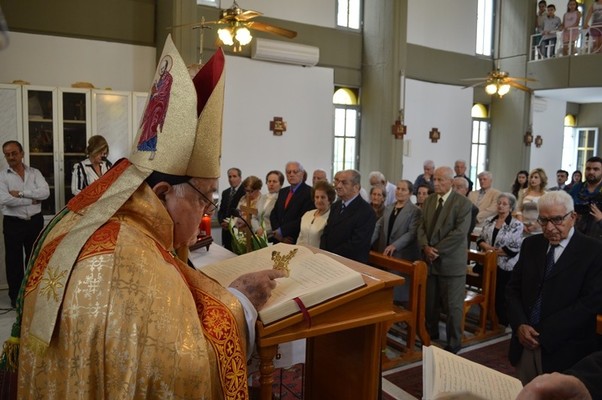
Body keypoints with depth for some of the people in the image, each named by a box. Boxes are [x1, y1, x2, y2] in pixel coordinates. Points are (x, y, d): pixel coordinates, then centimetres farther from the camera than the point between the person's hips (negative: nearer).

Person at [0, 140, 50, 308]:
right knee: (14, 261, 8)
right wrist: (32, 200, -14)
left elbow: (45, 192, -12)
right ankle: (15, 297, 21)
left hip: (35, 221, 2)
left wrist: (20, 193, -17)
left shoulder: (35, 173, 3)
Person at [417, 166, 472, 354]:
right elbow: (422, 227, 7)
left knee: (452, 305, 3)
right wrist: (425, 247, -11)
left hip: (451, 262, -5)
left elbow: (460, 233, -18)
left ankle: (454, 343, 18)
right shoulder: (429, 201, 10)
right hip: (430, 260, 6)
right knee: (430, 302, 14)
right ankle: (431, 335, 32)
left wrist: (437, 250, -18)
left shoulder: (463, 203, -9)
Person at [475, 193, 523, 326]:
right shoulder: (489, 222, 7)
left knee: (502, 298, 4)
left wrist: (492, 252, -12)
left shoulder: (517, 225, -9)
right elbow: (480, 240, 6)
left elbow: (514, 249, -15)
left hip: (505, 267, -4)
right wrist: (488, 248, -15)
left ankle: (502, 326, 20)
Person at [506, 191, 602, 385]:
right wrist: (520, 325, -9)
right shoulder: (531, 244, 7)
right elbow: (513, 288, 8)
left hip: (563, 350, -4)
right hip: (525, 343, 4)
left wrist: (544, 334, -16)